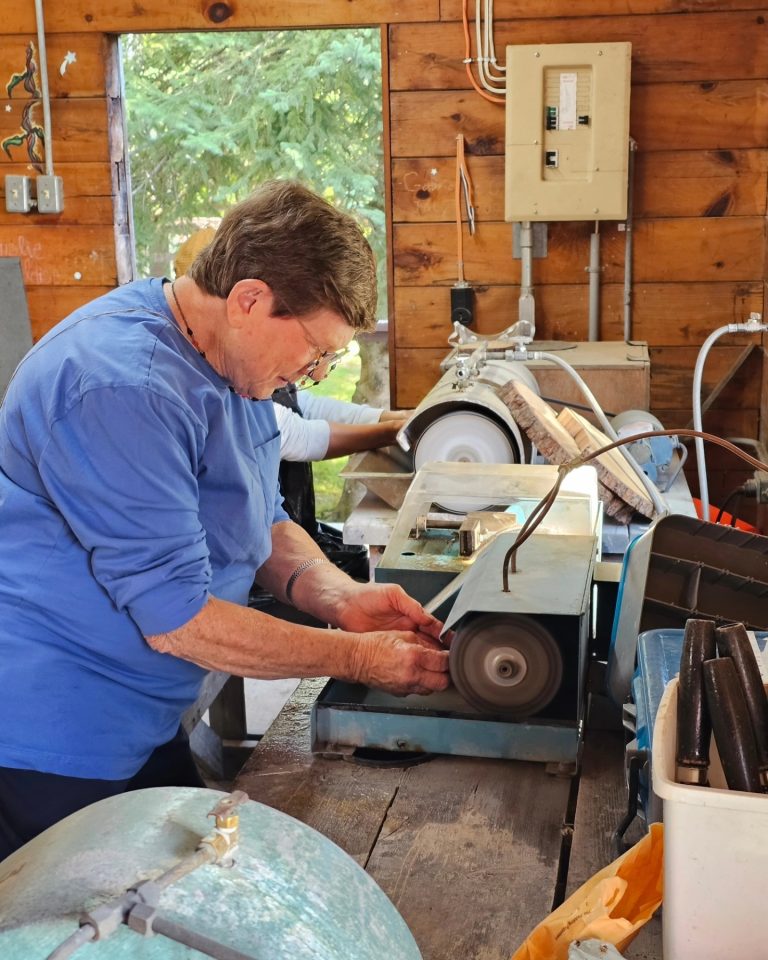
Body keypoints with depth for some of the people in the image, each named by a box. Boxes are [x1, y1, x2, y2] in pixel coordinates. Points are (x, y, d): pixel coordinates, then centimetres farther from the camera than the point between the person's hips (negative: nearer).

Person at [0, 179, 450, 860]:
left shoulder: (233, 364, 3)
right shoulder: (121, 389, -28)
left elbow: (261, 523, 12)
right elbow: (176, 618, -26)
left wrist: (341, 598, -8)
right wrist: (358, 658, -18)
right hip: (55, 746, -9)